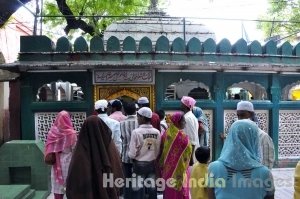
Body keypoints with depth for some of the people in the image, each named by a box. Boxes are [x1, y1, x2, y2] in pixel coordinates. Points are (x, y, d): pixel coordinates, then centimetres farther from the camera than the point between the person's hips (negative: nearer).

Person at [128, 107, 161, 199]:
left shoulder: (136, 132, -17)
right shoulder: (157, 132, -5)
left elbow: (132, 153, -15)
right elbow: (158, 151, 0)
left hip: (139, 164, -3)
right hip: (152, 164, 4)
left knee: (139, 189, 8)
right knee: (152, 189, 13)